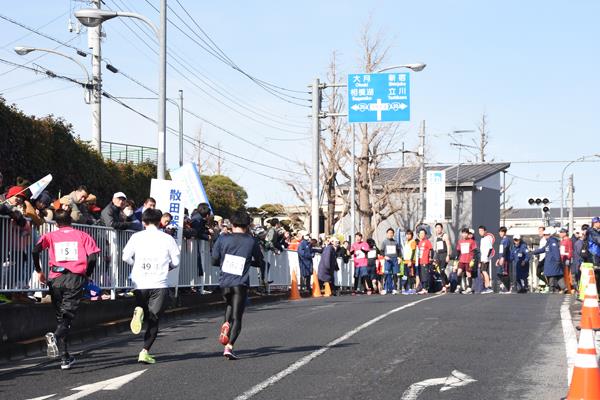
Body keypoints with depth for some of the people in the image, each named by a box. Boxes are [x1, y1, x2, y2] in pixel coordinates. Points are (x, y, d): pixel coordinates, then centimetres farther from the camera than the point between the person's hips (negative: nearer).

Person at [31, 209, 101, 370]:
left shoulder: (50, 236, 13)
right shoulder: (82, 235, 11)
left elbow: (35, 251, -4)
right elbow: (92, 257, -2)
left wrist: (39, 271, 7)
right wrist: (87, 275, 11)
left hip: (56, 279, 2)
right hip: (76, 278, -2)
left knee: (60, 317, 11)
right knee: (68, 314, -5)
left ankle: (65, 358, 11)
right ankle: (56, 336, -38)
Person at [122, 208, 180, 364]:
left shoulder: (137, 236, 4)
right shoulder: (167, 238, 2)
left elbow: (126, 256, -1)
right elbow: (176, 262, 4)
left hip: (139, 283, 2)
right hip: (159, 284, -2)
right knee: (153, 320, 4)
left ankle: (139, 311, -14)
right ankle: (145, 351, -10)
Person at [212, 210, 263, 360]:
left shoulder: (223, 239, 1)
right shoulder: (251, 241, 0)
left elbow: (214, 261, 5)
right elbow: (259, 262, 10)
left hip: (224, 282, 2)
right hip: (241, 284, -2)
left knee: (230, 304, 31)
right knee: (237, 317, 2)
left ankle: (225, 325, 5)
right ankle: (229, 346, -13)